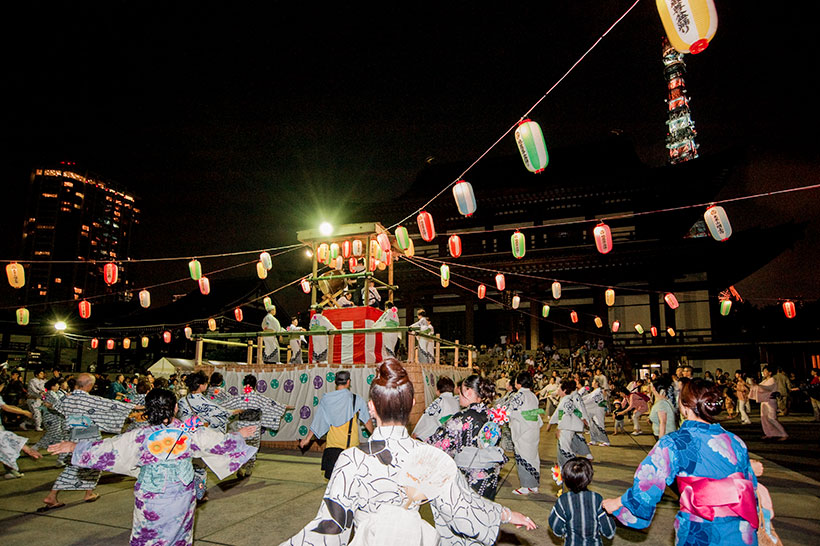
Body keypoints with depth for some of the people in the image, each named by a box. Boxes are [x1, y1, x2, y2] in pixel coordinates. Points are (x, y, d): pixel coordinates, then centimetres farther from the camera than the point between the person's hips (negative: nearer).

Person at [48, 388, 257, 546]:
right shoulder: (189, 432, -13)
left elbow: (105, 448, -7)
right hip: (182, 496, 2)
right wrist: (239, 435, 16)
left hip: (151, 499, -1)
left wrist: (73, 446, 8)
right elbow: (222, 442, -3)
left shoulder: (140, 437, -16)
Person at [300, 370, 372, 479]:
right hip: (352, 445, 0)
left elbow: (317, 421, 5)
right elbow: (368, 422, 5)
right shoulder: (357, 400, -3)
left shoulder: (326, 399, -2)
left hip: (333, 445, 0)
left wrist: (307, 438, 17)